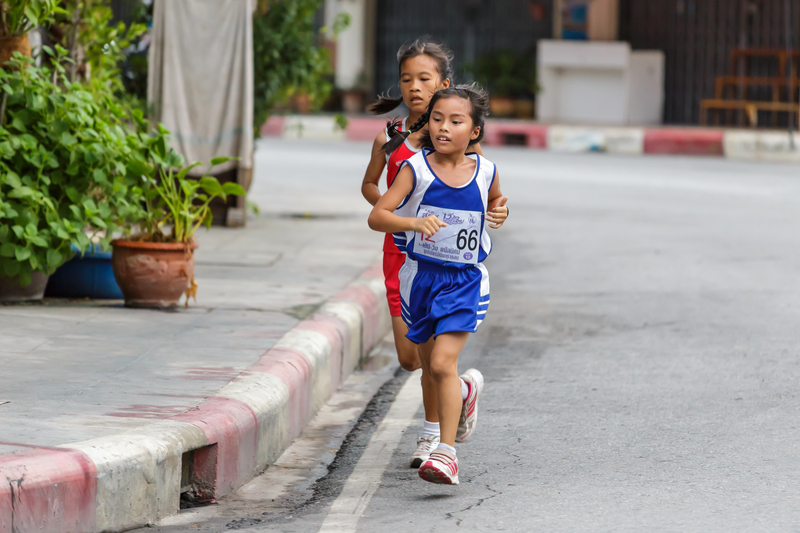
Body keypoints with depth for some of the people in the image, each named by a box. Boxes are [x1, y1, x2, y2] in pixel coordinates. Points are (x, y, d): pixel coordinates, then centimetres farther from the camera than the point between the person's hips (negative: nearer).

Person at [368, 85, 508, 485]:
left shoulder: (485, 173, -2)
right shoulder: (416, 169, -10)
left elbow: (496, 199, 24)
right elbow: (376, 216, -20)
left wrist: (499, 212, 6)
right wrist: (414, 223, -33)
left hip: (463, 279, -2)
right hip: (420, 275, 2)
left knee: (443, 362, -17)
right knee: (429, 366, 18)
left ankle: (447, 453, -13)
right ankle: (466, 390, 52)